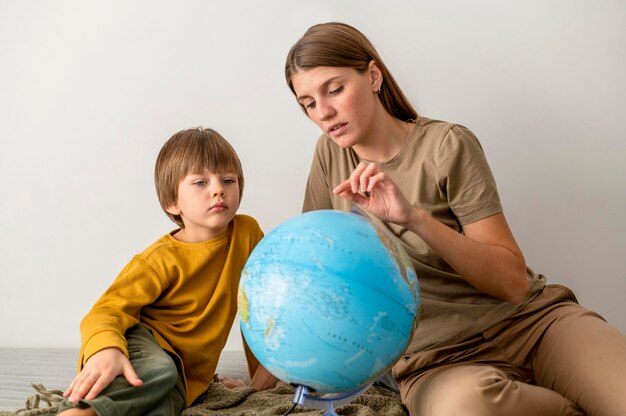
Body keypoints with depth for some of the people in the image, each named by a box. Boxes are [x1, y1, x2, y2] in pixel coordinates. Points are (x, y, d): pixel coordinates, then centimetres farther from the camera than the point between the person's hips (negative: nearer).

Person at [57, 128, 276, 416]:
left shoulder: (247, 233, 1)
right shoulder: (162, 260, -12)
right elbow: (108, 310, -22)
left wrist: (261, 376, 14)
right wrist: (105, 351, -46)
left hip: (187, 375, 3)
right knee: (156, 369, -41)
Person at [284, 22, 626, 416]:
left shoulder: (447, 145, -6)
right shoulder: (331, 153, 7)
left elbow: (512, 281, -10)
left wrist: (414, 217, -22)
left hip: (530, 319, -2)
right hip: (436, 355, 3)